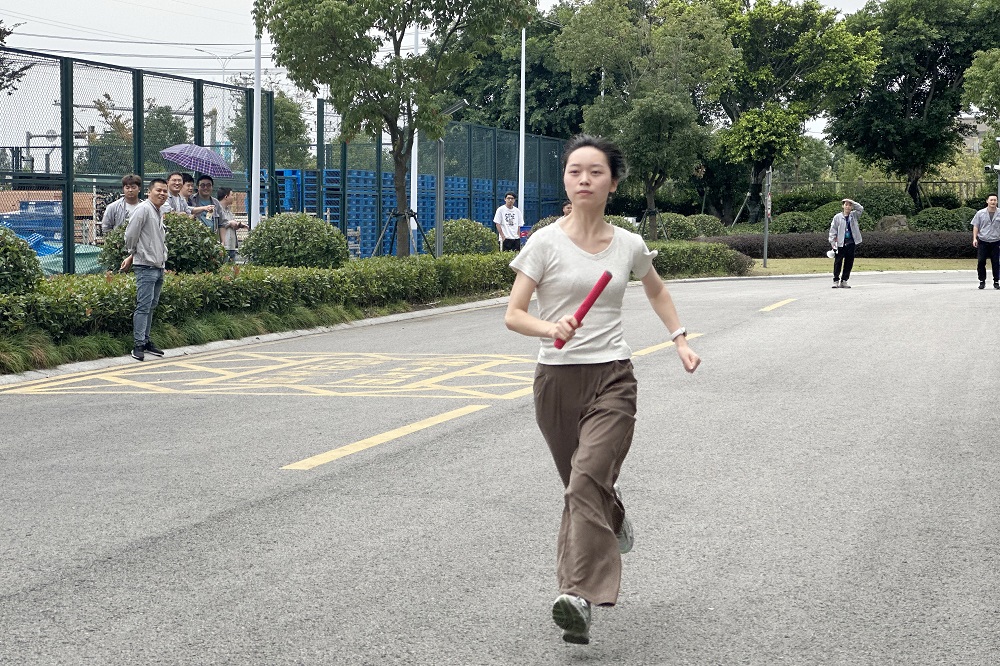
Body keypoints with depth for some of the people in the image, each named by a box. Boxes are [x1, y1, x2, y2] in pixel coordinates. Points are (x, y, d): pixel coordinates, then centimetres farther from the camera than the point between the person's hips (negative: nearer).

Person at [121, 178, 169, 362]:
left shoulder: (160, 211, 17)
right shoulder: (143, 209, -11)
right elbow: (130, 235, -12)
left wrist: (131, 256, 19)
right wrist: (133, 254, 5)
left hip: (159, 266, 9)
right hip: (145, 266, -9)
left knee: (151, 305, 13)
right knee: (144, 306, -10)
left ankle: (146, 341, 21)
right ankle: (138, 345, -8)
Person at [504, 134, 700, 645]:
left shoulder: (629, 246, 4)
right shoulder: (546, 243, -3)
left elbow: (656, 290, 26)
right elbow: (512, 315, -6)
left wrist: (680, 339, 18)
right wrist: (549, 328, -26)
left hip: (612, 377, -1)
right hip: (557, 378, 1)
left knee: (588, 479, -21)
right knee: (582, 487, 12)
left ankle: (578, 595, -27)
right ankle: (613, 522, 47)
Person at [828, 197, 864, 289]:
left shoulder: (854, 215, 10)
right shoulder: (837, 217, 2)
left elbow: (861, 209, -3)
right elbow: (833, 230, 1)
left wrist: (852, 202, -6)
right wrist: (832, 242, -7)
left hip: (851, 243, 3)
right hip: (840, 243, -3)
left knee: (849, 262, 5)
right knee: (838, 262, -2)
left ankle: (844, 281, 13)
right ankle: (836, 280, 4)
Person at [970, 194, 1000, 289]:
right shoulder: (980, 213, 4)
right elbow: (976, 226, 6)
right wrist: (974, 238, -5)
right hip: (982, 241, 0)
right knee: (981, 262, -4)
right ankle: (982, 281, 8)